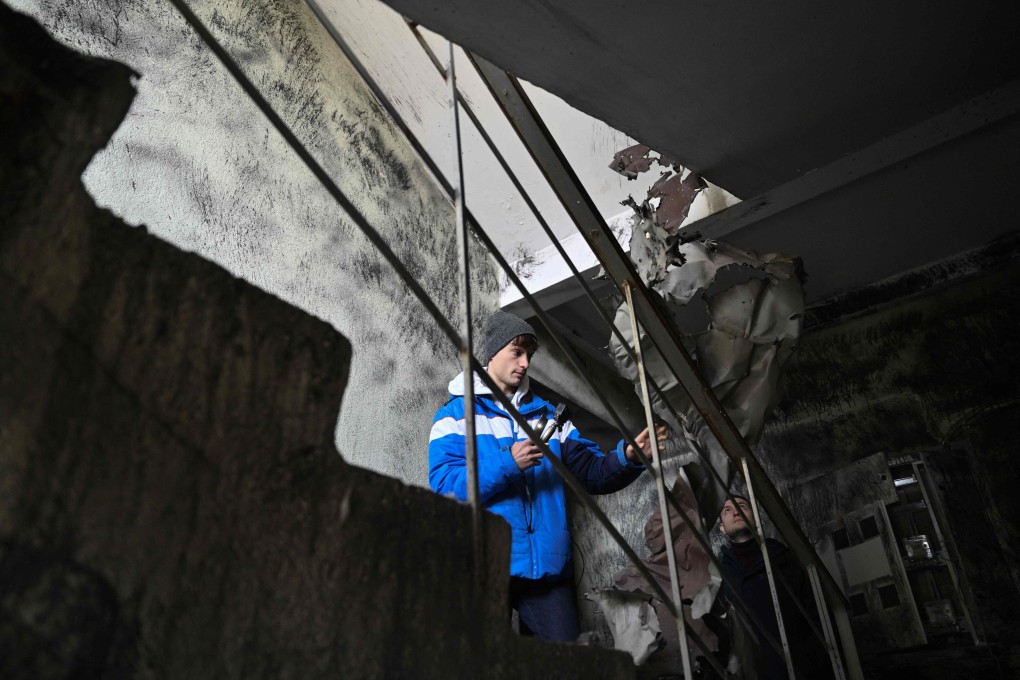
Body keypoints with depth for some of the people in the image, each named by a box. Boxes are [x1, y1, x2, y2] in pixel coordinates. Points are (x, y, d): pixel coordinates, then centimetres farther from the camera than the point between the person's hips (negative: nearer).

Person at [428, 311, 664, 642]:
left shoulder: (546, 413, 18)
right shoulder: (457, 413, 4)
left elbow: (590, 471, 11)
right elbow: (443, 485, -9)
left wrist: (627, 458, -9)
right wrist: (507, 464, -19)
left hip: (547, 566, 4)